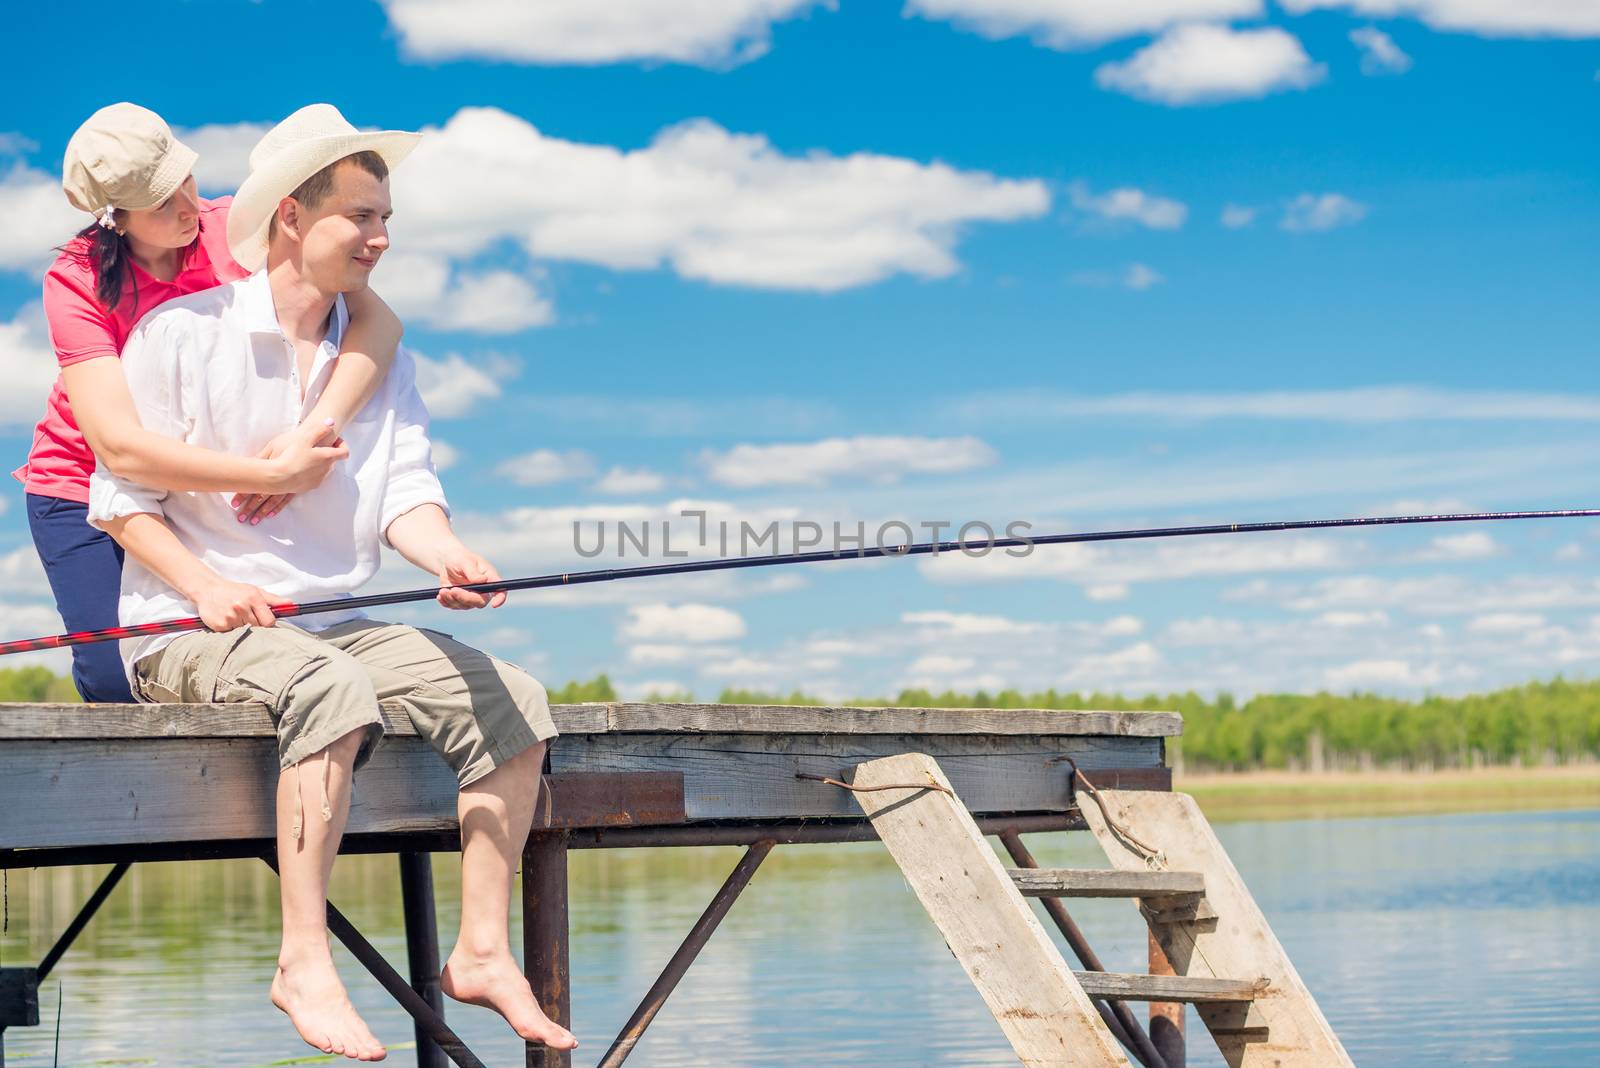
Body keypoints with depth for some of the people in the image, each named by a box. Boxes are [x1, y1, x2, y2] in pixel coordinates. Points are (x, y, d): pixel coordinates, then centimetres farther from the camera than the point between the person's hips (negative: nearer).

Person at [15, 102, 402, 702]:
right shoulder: (77, 281, -22)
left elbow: (377, 319, -28)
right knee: (120, 682, -17)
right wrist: (274, 476, -41)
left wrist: (316, 430, -44)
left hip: (203, 490, 2)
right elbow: (119, 447, -34)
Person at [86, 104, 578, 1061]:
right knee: (333, 691, -36)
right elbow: (120, 498, -3)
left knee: (511, 698, -13)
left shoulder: (385, 361, 14)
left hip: (336, 623, 6)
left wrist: (448, 556, -22)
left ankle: (484, 951, -10)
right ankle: (304, 962, -34)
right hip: (190, 631, -6)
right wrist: (205, 586, -19)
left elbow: (406, 489, 2)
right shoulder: (183, 335, -2)